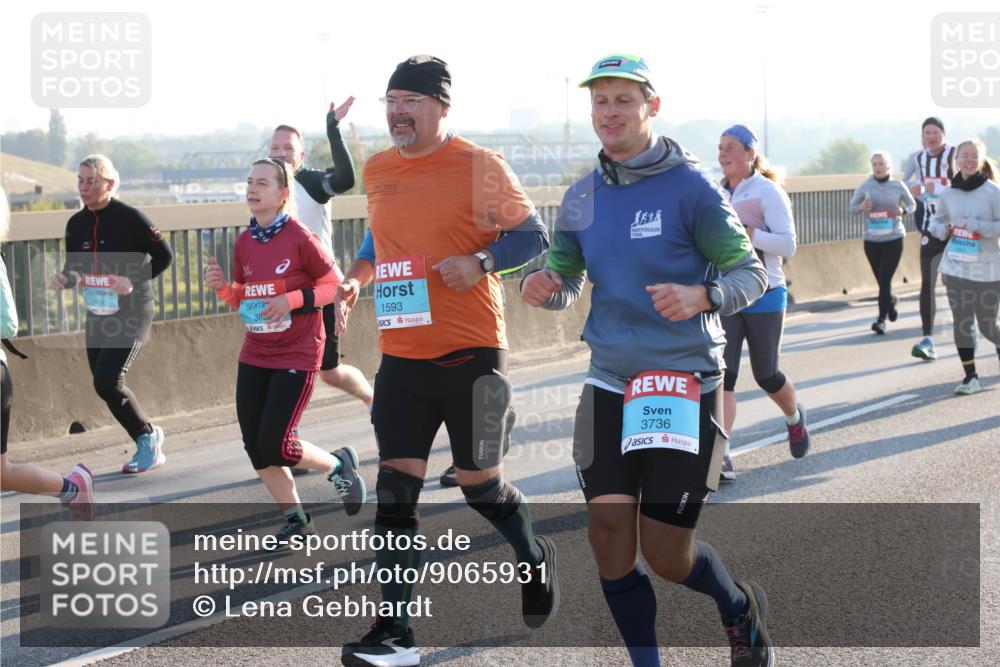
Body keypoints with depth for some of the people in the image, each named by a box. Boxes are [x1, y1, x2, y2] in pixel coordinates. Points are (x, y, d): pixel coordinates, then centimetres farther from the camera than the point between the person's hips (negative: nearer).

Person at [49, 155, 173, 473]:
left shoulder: (130, 217, -13)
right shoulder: (76, 223, 5)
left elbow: (164, 256, -8)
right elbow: (73, 268, 14)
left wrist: (134, 281, -20)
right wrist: (64, 278, -9)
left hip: (131, 314, -7)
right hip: (97, 316, 7)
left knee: (107, 382, -17)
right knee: (105, 385, 8)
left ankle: (148, 436, 6)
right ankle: (148, 445, 26)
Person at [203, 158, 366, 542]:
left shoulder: (300, 239, -14)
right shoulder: (244, 242, 4)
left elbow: (335, 285, -9)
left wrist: (293, 299, -23)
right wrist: (222, 287, -7)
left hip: (296, 357, -6)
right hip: (254, 356, 6)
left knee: (275, 445, -10)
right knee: (255, 447, 4)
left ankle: (339, 465, 18)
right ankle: (296, 520, 21)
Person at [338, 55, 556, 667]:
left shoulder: (480, 166, -7)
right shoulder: (377, 171, 10)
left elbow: (533, 237, -4)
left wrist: (481, 262, -21)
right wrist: (359, 275, 11)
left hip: (471, 354, -5)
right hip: (401, 357, 5)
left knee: (480, 483, 5)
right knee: (396, 489, -2)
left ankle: (536, 558, 37)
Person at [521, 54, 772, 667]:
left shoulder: (690, 186, -8)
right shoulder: (582, 198, 7)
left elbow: (751, 273, -8)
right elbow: (567, 283, 15)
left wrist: (701, 297, -29)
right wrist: (543, 288, -9)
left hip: (686, 384, -4)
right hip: (611, 384, 5)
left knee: (667, 554, -2)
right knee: (610, 540, -3)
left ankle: (742, 610, 31)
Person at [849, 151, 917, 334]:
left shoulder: (898, 186, -2)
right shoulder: (865, 186, -1)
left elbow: (912, 204, 10)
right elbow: (851, 207, 3)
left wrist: (904, 210, -12)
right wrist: (861, 207, -19)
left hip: (894, 238, -2)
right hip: (871, 240, 2)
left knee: (884, 279, -12)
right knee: (881, 280, 12)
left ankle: (881, 320, -9)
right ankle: (891, 301, 44)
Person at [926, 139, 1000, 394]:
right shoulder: (949, 194, 4)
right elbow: (936, 221, 18)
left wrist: (979, 227, -22)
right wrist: (943, 230, -3)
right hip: (956, 267, 3)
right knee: (962, 322, 1)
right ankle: (970, 376, 9)